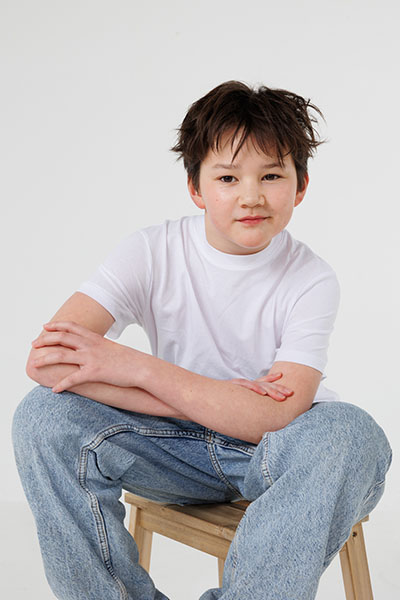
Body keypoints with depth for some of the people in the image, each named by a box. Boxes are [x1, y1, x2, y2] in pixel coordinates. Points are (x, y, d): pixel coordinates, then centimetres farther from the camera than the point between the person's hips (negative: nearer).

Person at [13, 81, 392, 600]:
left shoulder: (312, 280, -14)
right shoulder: (152, 254, -12)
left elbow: (276, 417, -26)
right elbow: (46, 359, -24)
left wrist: (136, 367, -30)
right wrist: (214, 400, -27)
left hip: (275, 452, -1)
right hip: (178, 443, 2)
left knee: (350, 433, -34)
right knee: (44, 417, -22)